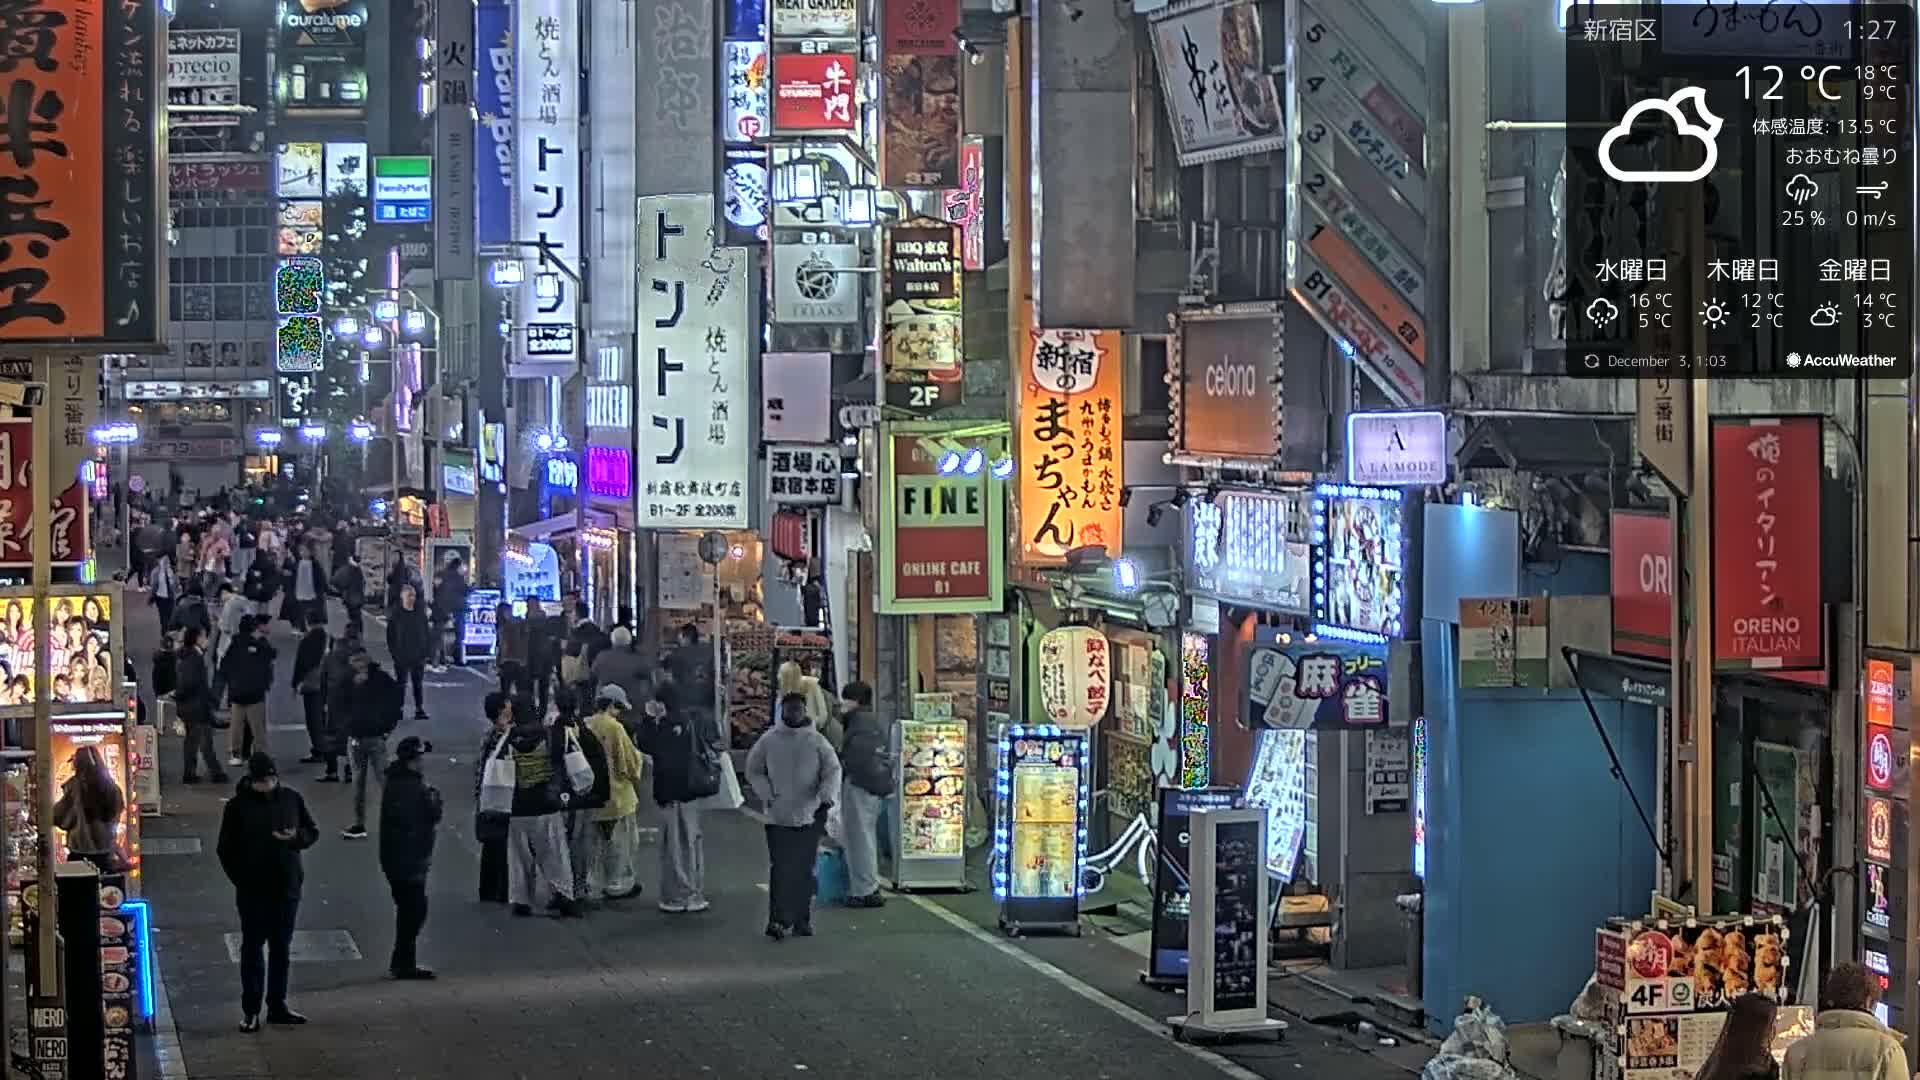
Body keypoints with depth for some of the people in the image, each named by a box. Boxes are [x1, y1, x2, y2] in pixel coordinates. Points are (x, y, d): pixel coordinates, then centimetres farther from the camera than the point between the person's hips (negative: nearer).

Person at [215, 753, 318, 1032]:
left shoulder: (291, 799, 2)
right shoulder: (238, 806, -7)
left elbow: (312, 831, 10)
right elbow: (226, 849, -2)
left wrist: (296, 837, -12)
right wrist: (241, 880, -9)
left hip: (287, 889, 3)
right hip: (253, 892, -3)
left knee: (281, 948, 11)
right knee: (252, 948, 2)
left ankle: (277, 1006, 21)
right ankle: (250, 1011, 6)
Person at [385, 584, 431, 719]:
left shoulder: (420, 613, 2)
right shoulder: (395, 614, -6)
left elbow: (426, 633, 6)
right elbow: (391, 635, -5)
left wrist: (427, 651, 2)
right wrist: (393, 651, -10)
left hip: (418, 656, 2)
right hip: (401, 656, -2)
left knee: (418, 683, 7)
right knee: (401, 683, 6)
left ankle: (419, 709, 11)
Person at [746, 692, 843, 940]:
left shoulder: (817, 741, 2)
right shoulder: (769, 740, 2)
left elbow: (833, 770, 2)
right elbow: (754, 771, 12)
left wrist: (826, 796, -14)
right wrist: (766, 794, -2)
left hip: (810, 816, 1)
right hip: (778, 815, -1)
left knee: (805, 870, 6)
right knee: (780, 868, -9)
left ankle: (802, 921, 13)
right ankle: (777, 920, -12)